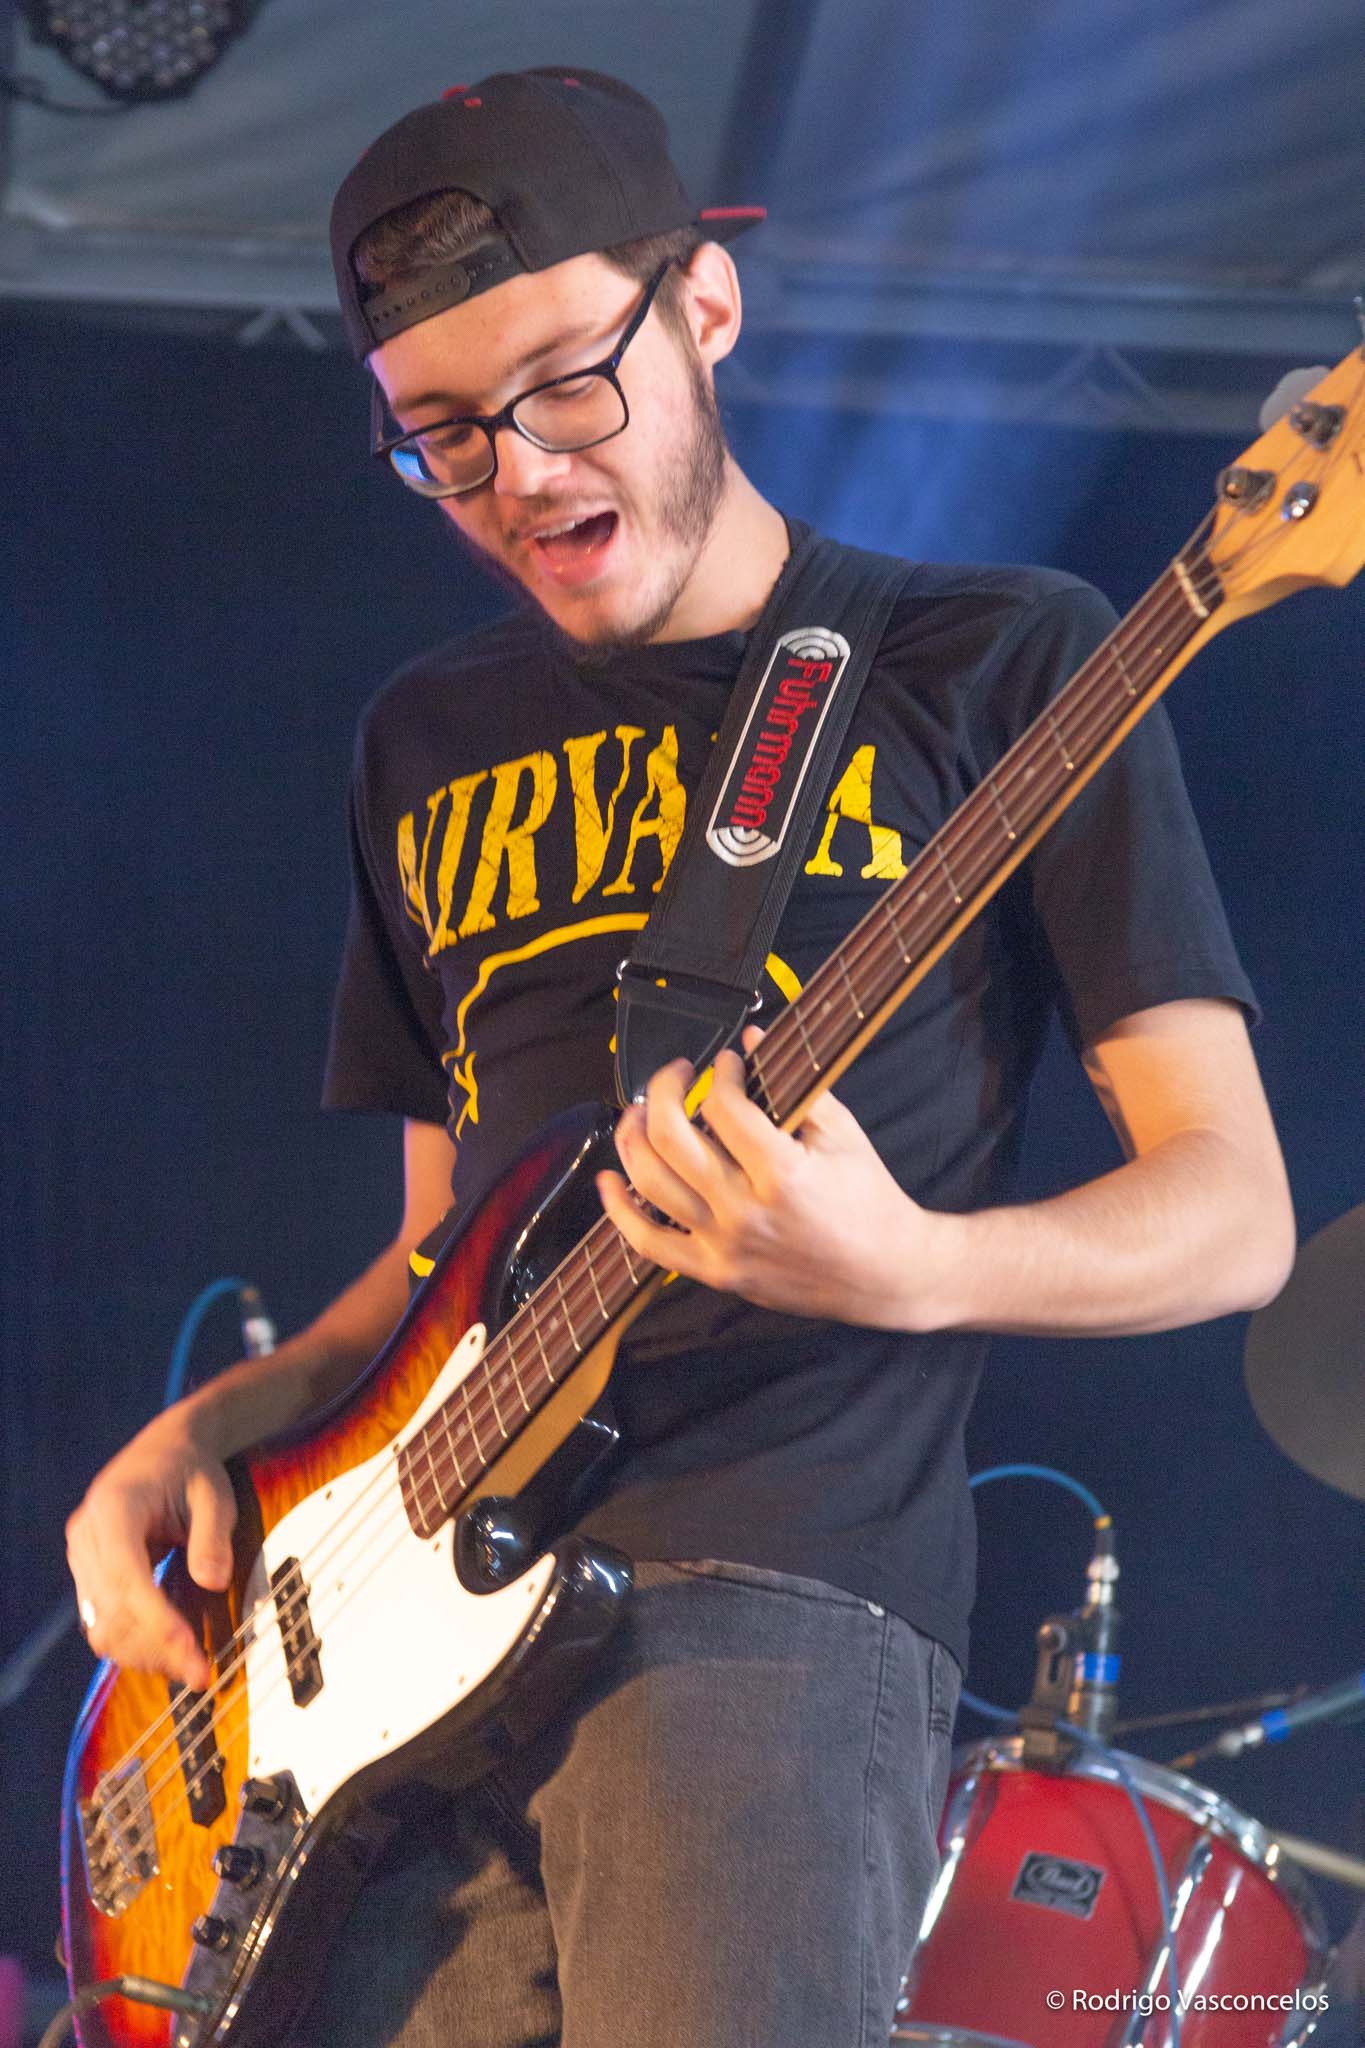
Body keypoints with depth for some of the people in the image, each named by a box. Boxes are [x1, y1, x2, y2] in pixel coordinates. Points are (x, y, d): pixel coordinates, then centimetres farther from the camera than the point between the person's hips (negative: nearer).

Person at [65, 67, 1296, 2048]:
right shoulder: (429, 746, 20)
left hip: (782, 1600, -5)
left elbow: (1234, 1212, -1)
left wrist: (904, 1272, -20)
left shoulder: (996, 663, 3)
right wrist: (205, 1430, 8)